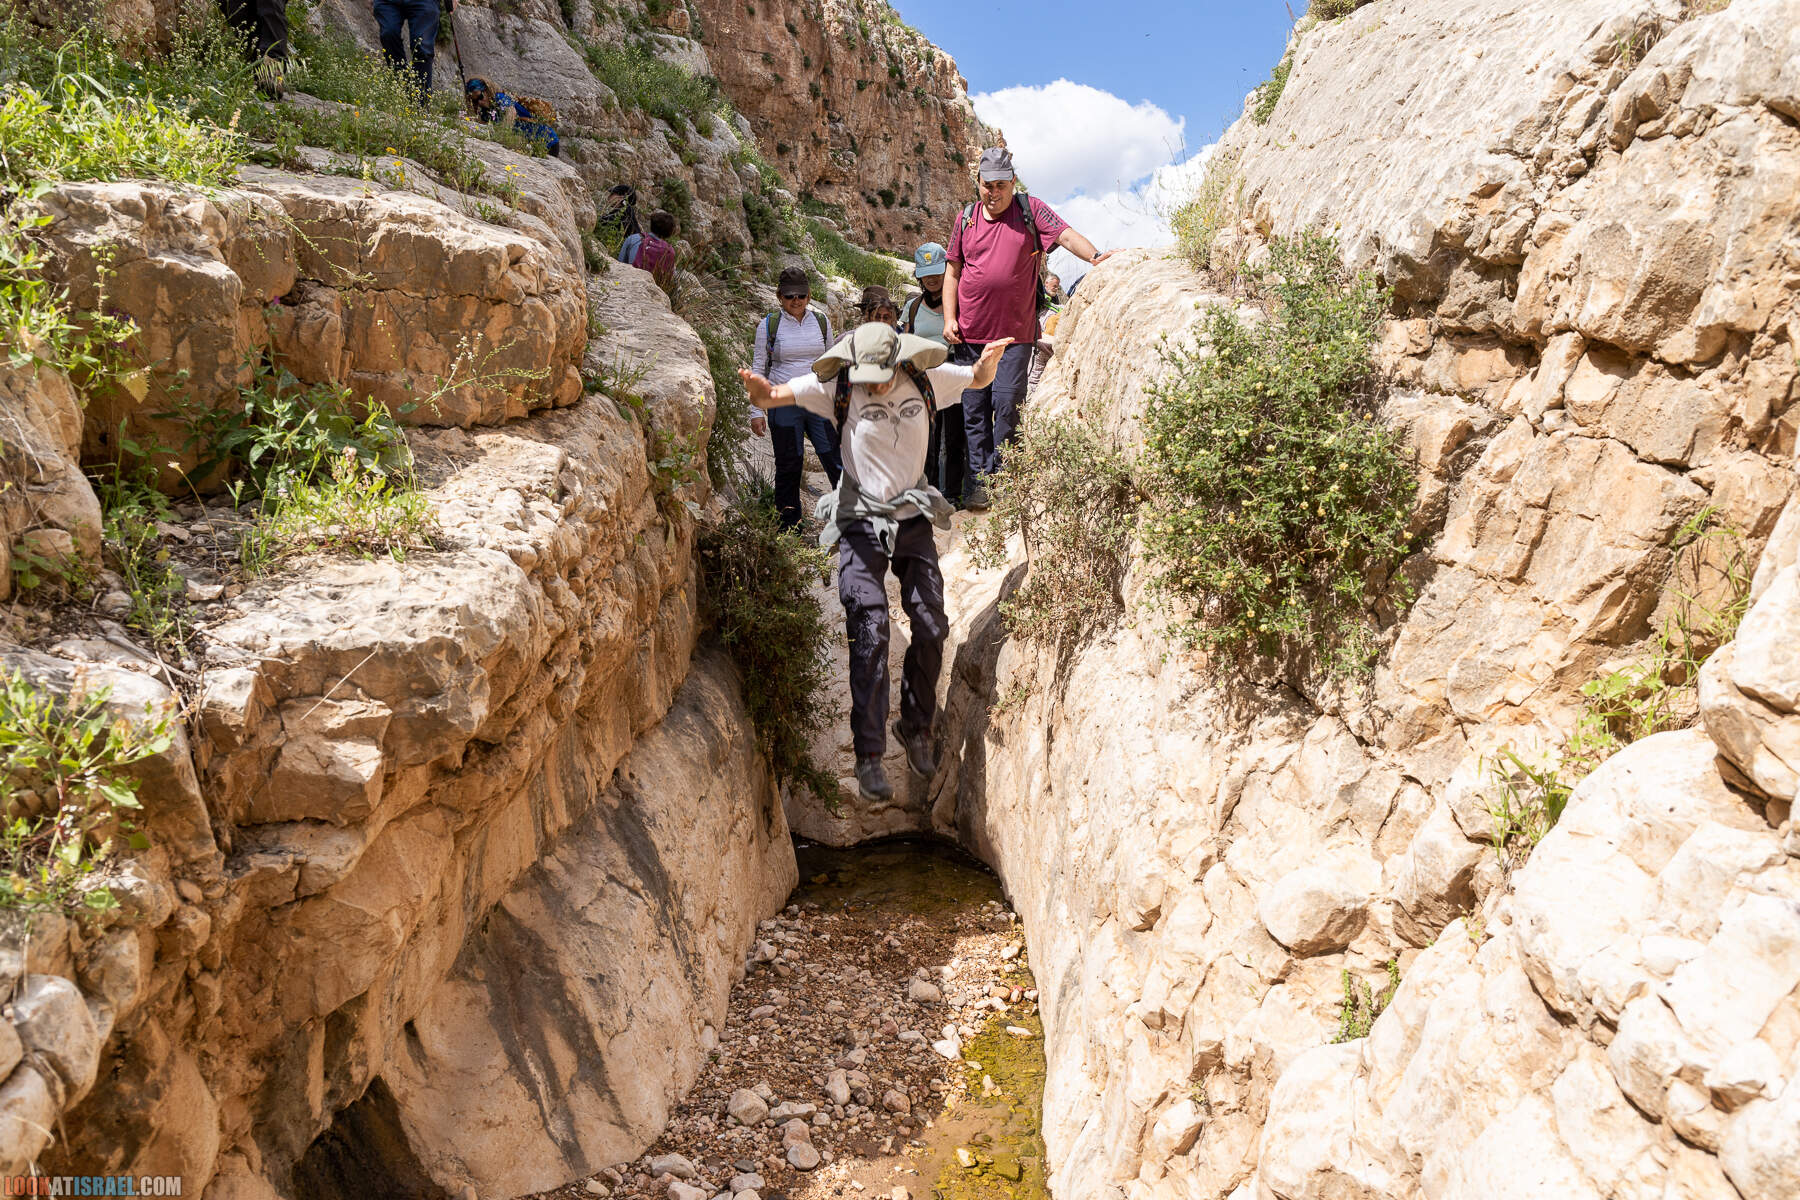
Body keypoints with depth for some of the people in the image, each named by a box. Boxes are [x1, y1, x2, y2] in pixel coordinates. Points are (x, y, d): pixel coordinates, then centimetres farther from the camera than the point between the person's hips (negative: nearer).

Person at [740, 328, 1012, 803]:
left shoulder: (923, 380, -1)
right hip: (862, 524, -3)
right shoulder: (837, 387, -9)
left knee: (931, 629, 4)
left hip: (914, 520, 4)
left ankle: (916, 728, 26)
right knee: (870, 634, -12)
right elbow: (773, 396, -18)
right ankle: (869, 755, -8)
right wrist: (760, 389, -43)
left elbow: (980, 379, 14)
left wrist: (990, 359, -10)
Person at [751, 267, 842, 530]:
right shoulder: (768, 326, 0)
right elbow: (757, 370, 3)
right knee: (788, 468, 5)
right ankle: (790, 528, 17)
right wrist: (756, 411, -2)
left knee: (837, 462, -4)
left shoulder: (821, 322, 6)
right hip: (784, 406, -1)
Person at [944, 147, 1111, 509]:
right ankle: (979, 484, 8)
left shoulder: (1030, 210, 4)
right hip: (971, 333, 3)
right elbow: (953, 272, 15)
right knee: (974, 408, 2)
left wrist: (1094, 256, -26)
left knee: (1007, 404, -7)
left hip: (1015, 332, -2)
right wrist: (949, 318, 5)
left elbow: (1066, 235, -7)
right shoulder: (966, 218, 11)